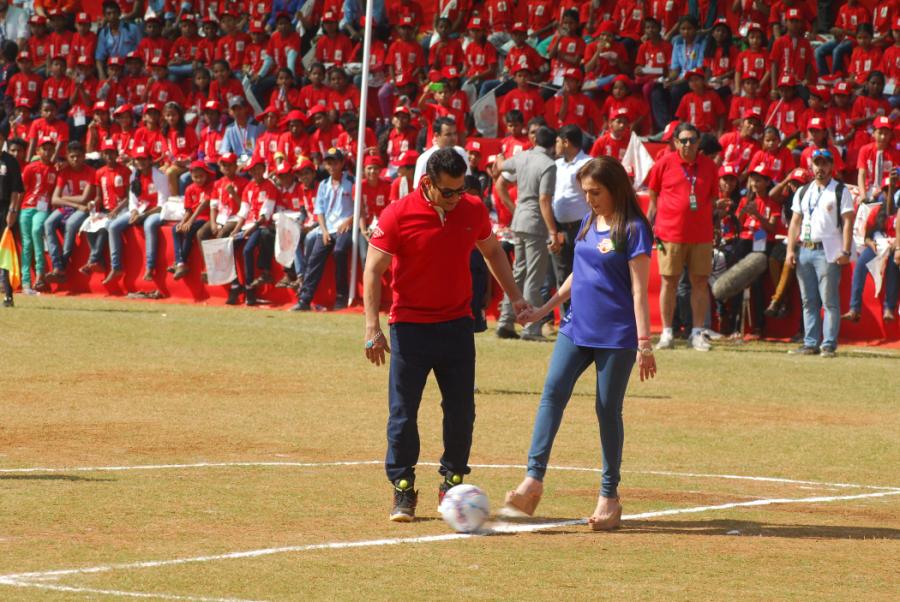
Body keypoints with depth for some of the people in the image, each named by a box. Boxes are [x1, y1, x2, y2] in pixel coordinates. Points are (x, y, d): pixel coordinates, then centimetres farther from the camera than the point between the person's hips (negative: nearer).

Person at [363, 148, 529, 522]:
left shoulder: (473, 210, -1)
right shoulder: (398, 215, -13)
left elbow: (492, 252, 18)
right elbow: (373, 271, -10)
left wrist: (513, 295, 13)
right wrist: (373, 328, -16)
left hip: (457, 323, 3)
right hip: (409, 326, -3)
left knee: (461, 411, 5)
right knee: (403, 411, -2)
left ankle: (452, 483, 19)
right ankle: (403, 491, 7)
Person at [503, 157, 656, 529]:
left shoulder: (633, 229, -10)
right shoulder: (589, 223, 11)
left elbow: (639, 291, -12)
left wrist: (644, 344, -15)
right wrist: (545, 309, 25)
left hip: (616, 336, -6)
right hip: (576, 328, 6)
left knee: (608, 411, 0)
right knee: (552, 392, -11)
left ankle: (609, 497, 10)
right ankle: (534, 479, -15)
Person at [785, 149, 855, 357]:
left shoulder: (840, 191, 1)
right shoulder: (803, 193, 17)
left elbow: (847, 222, -5)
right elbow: (795, 222, 16)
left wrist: (845, 251, -13)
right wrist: (791, 250, 6)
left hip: (828, 252, -6)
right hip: (805, 251, 6)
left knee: (829, 300, -8)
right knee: (809, 301, 7)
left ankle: (829, 345, -8)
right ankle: (811, 344, 11)